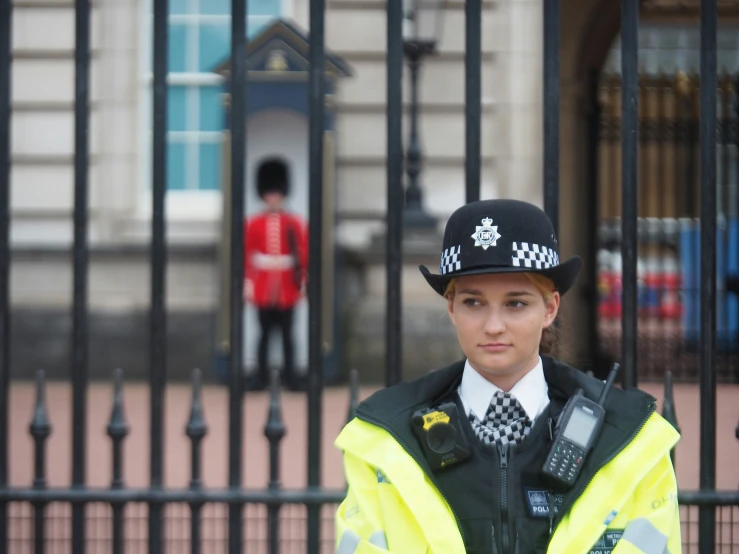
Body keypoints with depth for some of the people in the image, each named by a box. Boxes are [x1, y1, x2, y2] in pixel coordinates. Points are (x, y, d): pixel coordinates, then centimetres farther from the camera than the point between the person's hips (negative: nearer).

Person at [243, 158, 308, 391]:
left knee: (287, 332, 3)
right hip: (262, 288, 0)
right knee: (265, 332, 4)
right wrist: (247, 282, -3)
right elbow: (247, 255, 2)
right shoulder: (253, 223, 4)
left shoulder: (296, 223, 4)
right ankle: (261, 376, 8)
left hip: (287, 287, 0)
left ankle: (290, 375, 7)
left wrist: (304, 282, -2)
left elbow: (304, 254, 3)